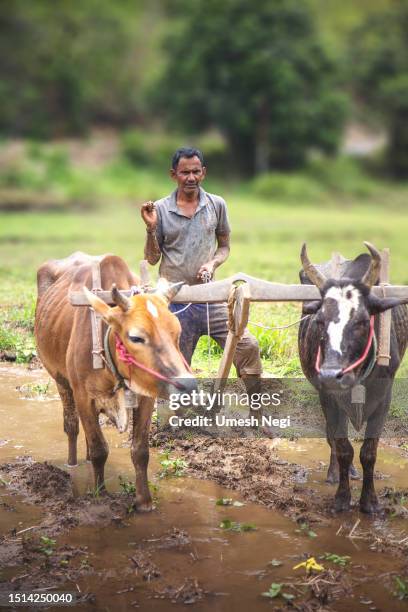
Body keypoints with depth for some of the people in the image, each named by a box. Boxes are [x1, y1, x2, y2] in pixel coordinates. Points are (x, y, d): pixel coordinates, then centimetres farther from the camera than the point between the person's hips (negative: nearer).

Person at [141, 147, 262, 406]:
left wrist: (213, 264, -7)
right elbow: (152, 258, 3)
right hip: (174, 301, -1)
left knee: (247, 346, -11)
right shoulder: (160, 209, -1)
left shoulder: (217, 205, 4)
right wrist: (151, 229, -14)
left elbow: (224, 246, 13)